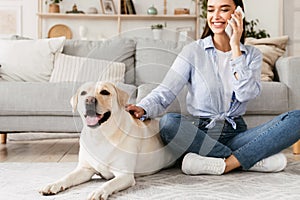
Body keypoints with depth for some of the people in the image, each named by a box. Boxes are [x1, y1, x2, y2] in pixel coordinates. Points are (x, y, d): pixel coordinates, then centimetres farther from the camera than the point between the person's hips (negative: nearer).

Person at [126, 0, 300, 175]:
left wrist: (235, 48, -10)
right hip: (200, 133, -1)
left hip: (236, 133, 1)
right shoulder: (193, 51, 2)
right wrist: (143, 108, -30)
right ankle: (257, 159, -24)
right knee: (169, 122, -35)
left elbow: (246, 94, -10)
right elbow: (164, 93, -10)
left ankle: (225, 164, -27)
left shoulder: (252, 54, 9)